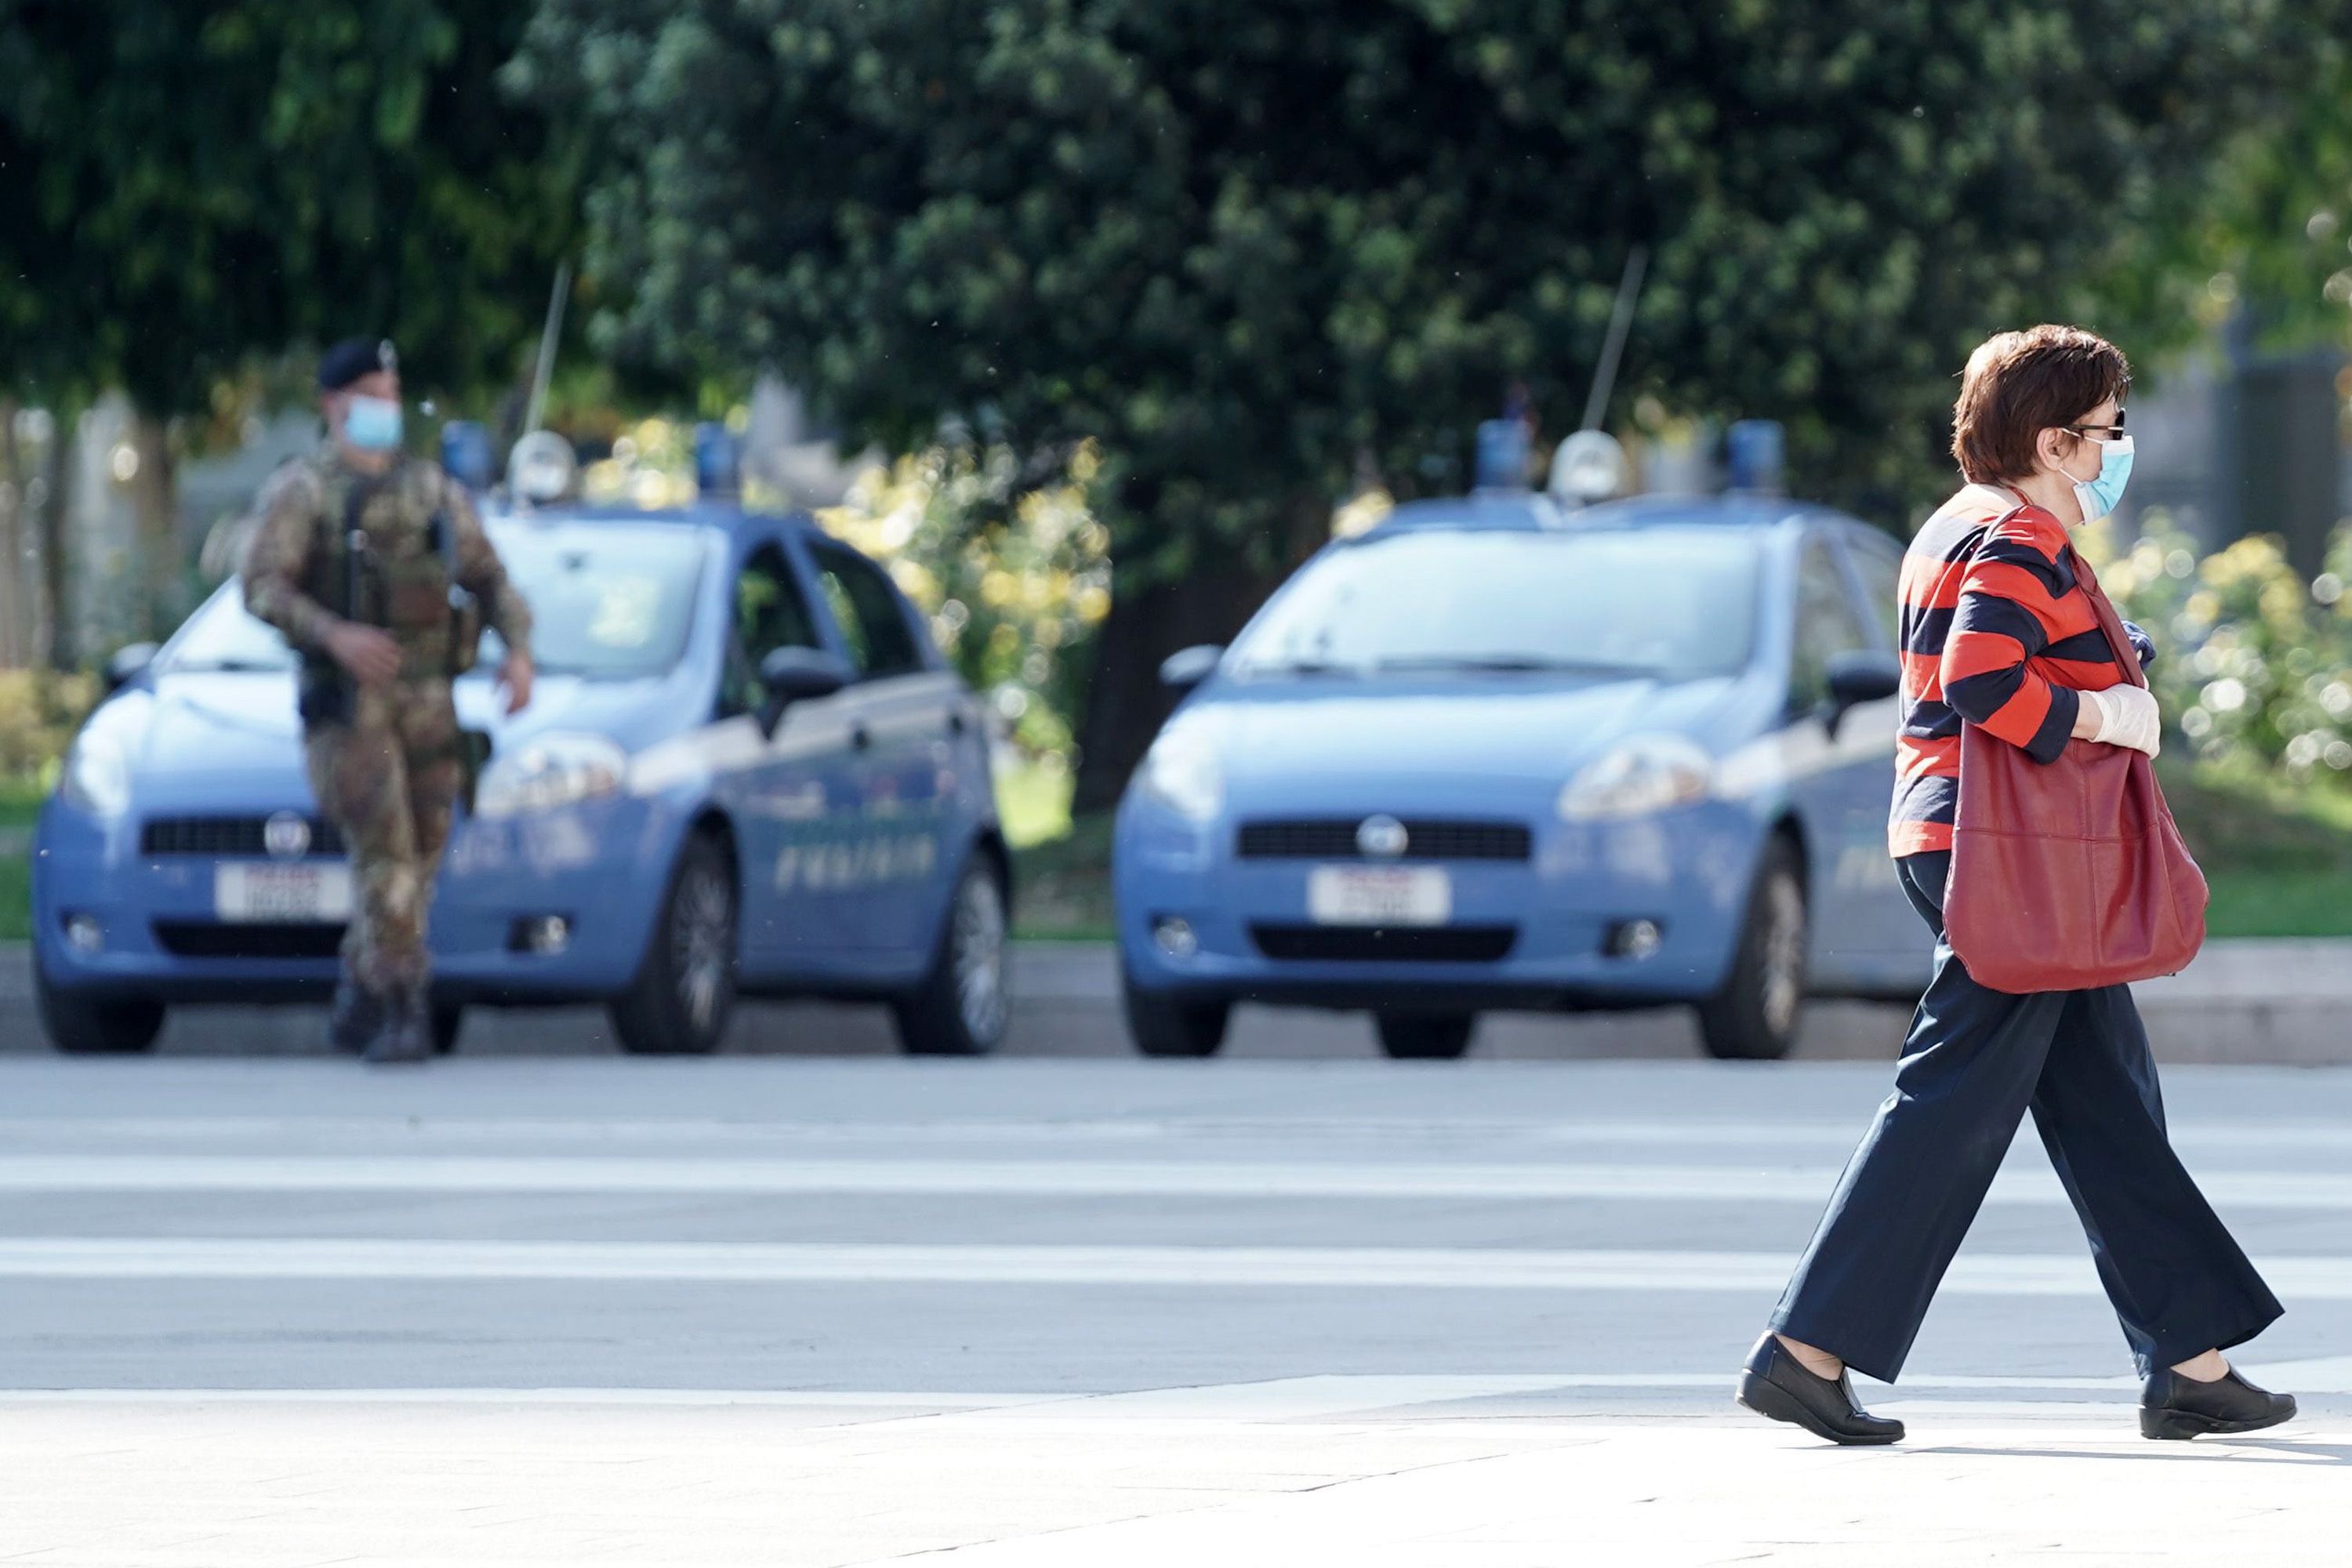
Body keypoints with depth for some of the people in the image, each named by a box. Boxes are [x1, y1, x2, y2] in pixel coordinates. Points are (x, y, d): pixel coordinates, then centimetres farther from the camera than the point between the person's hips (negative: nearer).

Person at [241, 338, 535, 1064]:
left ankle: (358, 1004, 21)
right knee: (384, 849, -16)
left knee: (415, 860, 5)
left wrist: (518, 650, 1)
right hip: (345, 698, -5)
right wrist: (333, 634, -26)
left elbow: (488, 578, 18)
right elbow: (262, 586, -10)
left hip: (427, 701, 5)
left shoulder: (433, 489, 15)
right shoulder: (301, 491, 0)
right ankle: (404, 1010, -18)